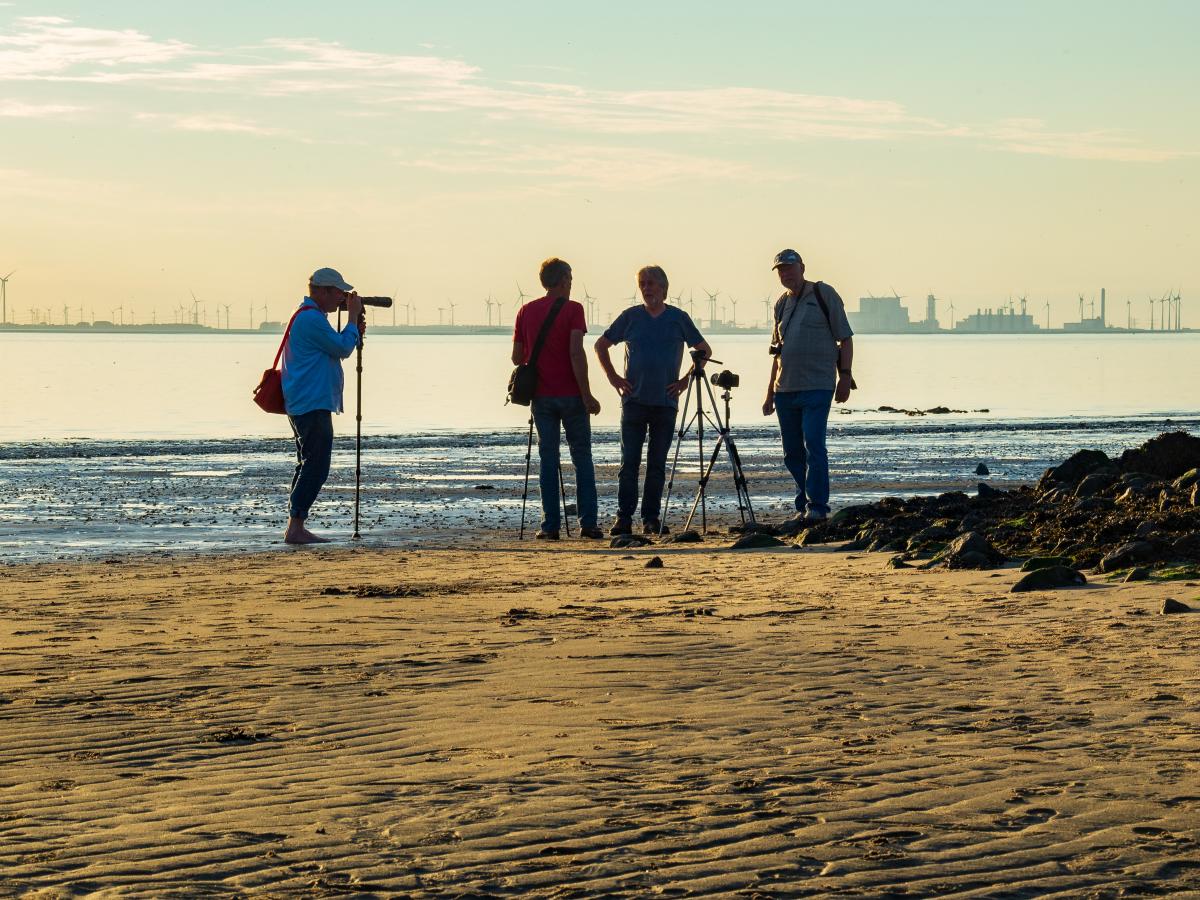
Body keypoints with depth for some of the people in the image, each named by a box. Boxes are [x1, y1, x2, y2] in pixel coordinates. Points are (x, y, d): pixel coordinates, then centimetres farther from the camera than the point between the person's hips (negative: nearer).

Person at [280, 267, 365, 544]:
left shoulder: (305, 316, 20)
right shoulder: (312, 318, -15)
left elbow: (335, 349, 26)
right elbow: (343, 349, -12)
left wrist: (357, 332, 12)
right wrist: (353, 315, -3)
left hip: (302, 404, 11)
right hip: (313, 404, -11)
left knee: (309, 465, 14)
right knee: (315, 466, -12)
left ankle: (295, 526, 14)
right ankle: (296, 528, -15)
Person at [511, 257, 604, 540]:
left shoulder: (526, 311, 6)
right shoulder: (572, 309, -6)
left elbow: (517, 358, 9)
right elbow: (576, 353, -16)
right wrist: (587, 395, -13)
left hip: (541, 396, 3)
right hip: (570, 394, -3)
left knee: (547, 459, 6)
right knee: (582, 458, 5)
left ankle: (551, 525, 1)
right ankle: (588, 523, 1)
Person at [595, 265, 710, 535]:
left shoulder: (679, 318, 5)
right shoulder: (631, 316, 5)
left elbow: (704, 351, 13)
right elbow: (601, 345, 14)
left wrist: (687, 379, 4)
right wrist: (613, 377, 5)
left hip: (666, 402, 0)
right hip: (634, 400, 0)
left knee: (657, 464, 4)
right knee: (629, 462, -4)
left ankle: (652, 519, 9)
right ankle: (624, 518, -2)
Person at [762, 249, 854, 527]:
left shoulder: (823, 294, -1)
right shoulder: (782, 303, 16)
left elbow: (845, 338, -2)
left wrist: (844, 377, -10)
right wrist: (770, 392, 22)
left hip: (817, 386, -7)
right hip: (786, 389, 7)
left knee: (813, 446, -14)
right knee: (792, 453, 7)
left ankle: (818, 507, -12)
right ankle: (804, 507, 16)